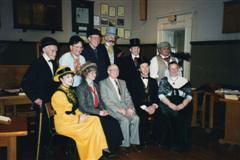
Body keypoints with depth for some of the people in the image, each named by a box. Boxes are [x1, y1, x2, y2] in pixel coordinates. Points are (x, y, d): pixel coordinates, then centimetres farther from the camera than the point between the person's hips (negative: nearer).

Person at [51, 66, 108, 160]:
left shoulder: (71, 91, 11)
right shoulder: (58, 94, -16)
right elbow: (62, 115, -18)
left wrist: (81, 115, -4)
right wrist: (78, 119, -18)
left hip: (74, 119, 8)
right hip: (64, 123, -8)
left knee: (95, 119, -10)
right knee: (90, 128, -19)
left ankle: (100, 149, -7)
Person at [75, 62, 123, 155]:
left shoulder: (96, 86, 15)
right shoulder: (81, 88, -10)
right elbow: (84, 107, -14)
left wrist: (104, 110, -3)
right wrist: (99, 112, -17)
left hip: (98, 112, 7)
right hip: (88, 115, -7)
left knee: (114, 122, -16)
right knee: (108, 124, -22)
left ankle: (114, 147, -4)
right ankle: (107, 149, -3)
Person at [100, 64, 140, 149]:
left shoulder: (122, 82, 21)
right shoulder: (103, 83, 3)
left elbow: (127, 97, 16)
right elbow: (105, 99, -7)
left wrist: (130, 107, -4)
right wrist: (117, 109, -17)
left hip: (124, 106, 5)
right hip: (112, 108, -5)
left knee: (136, 118, -21)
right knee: (125, 120, -29)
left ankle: (134, 142, -9)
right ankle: (125, 144, -16)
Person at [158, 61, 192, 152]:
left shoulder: (184, 81, 17)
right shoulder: (164, 81, 15)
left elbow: (189, 96, 8)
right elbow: (161, 95, 2)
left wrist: (183, 105, -13)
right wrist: (170, 104, -14)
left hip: (182, 106, 1)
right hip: (167, 105, 0)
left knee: (183, 116, -28)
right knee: (168, 113, -29)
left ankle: (181, 143, -12)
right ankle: (169, 142, -14)